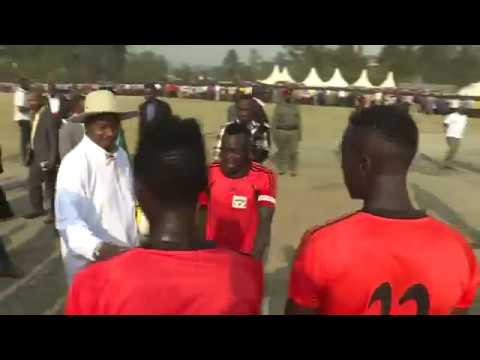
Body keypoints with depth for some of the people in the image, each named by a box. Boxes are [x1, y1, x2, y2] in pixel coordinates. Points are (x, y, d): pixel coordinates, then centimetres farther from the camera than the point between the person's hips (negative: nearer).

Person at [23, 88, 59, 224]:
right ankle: (38, 209, 35)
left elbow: (54, 140, -20)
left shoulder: (49, 117, -19)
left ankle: (54, 213, 18)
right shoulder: (34, 115, 9)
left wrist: (52, 160, -22)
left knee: (50, 187, 4)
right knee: (32, 183, 19)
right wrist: (30, 154, 15)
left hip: (46, 158, -9)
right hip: (35, 156, 9)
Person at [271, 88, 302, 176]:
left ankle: (293, 169, 6)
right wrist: (273, 133, -3)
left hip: (293, 132, 1)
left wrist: (300, 133, 7)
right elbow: (274, 120, 2)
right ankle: (281, 168, 19)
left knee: (293, 152, -2)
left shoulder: (295, 107, 9)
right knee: (281, 151, 8)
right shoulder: (279, 106, 3)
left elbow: (299, 121, 11)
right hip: (281, 131, -1)